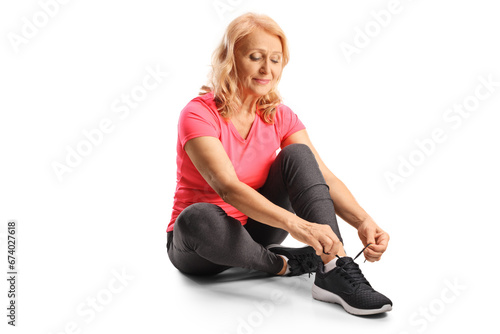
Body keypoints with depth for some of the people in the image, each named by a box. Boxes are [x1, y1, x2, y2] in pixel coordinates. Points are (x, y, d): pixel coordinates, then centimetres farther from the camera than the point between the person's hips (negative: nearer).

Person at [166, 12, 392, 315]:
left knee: (297, 155, -17)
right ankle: (284, 264, -16)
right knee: (199, 217, -40)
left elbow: (325, 179, -10)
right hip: (198, 245, -4)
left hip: (255, 230, 4)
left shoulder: (280, 117, -2)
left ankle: (333, 271, -29)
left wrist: (363, 221, -29)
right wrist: (297, 225, -47)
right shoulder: (199, 115, -19)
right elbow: (228, 188, -34)